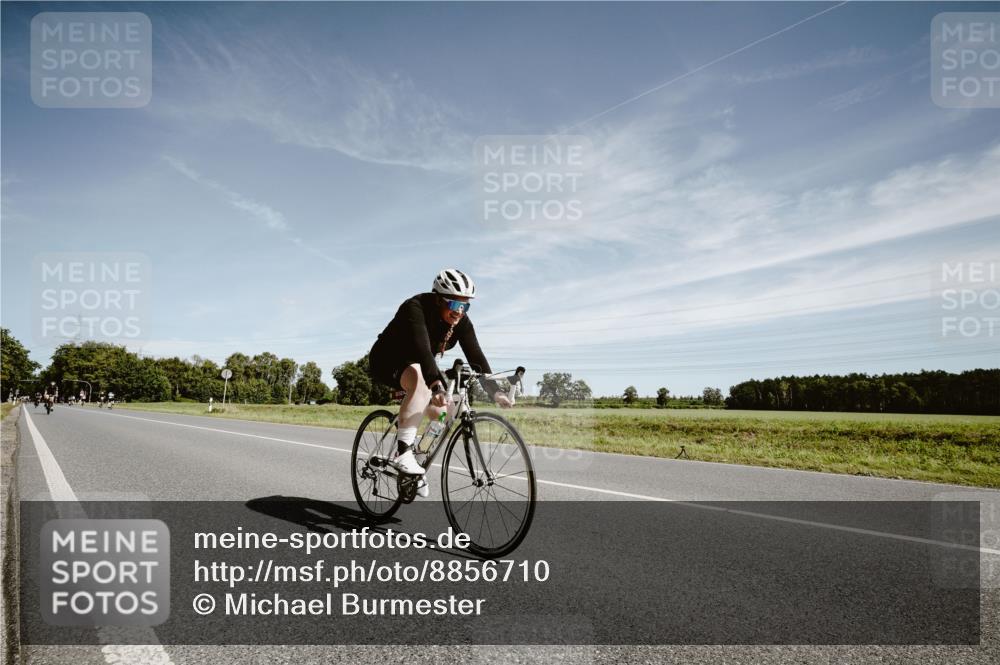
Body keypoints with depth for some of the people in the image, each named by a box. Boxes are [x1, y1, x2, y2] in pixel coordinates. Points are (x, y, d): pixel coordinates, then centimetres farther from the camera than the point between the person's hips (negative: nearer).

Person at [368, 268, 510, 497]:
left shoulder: (461, 322, -12)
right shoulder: (416, 308, -31)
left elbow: (476, 356, -20)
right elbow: (421, 348, -46)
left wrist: (494, 391, -33)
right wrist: (436, 385, -60)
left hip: (417, 365, 7)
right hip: (387, 362, -7)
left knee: (441, 410, -14)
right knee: (422, 379, -37)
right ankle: (403, 452, -34)